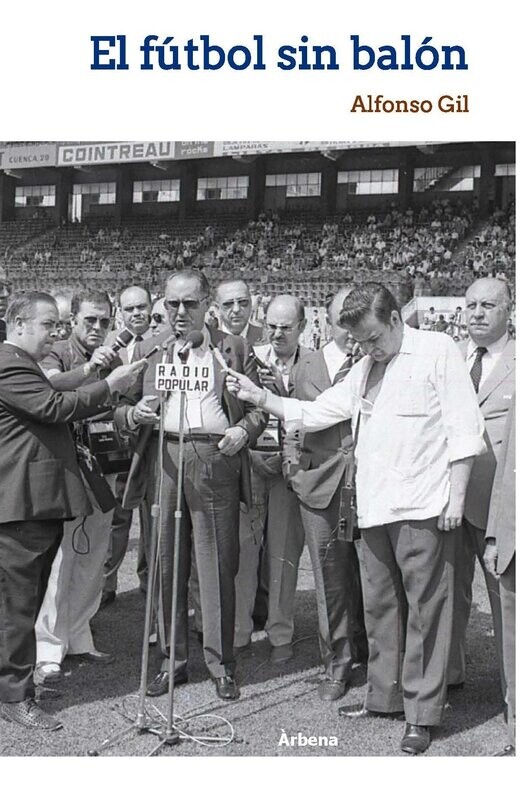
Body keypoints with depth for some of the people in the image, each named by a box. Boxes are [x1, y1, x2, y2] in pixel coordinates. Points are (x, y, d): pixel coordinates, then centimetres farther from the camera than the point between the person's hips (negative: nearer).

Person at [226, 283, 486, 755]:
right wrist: (260, 398, 4)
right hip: (375, 508, 7)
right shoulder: (365, 369, 17)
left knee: (425, 609, 0)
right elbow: (315, 412, 14)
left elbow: (464, 428, -7)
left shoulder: (438, 351, -3)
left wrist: (456, 497, -11)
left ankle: (423, 712, 10)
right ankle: (384, 695, 28)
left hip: (422, 507, -7)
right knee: (379, 606, 14)